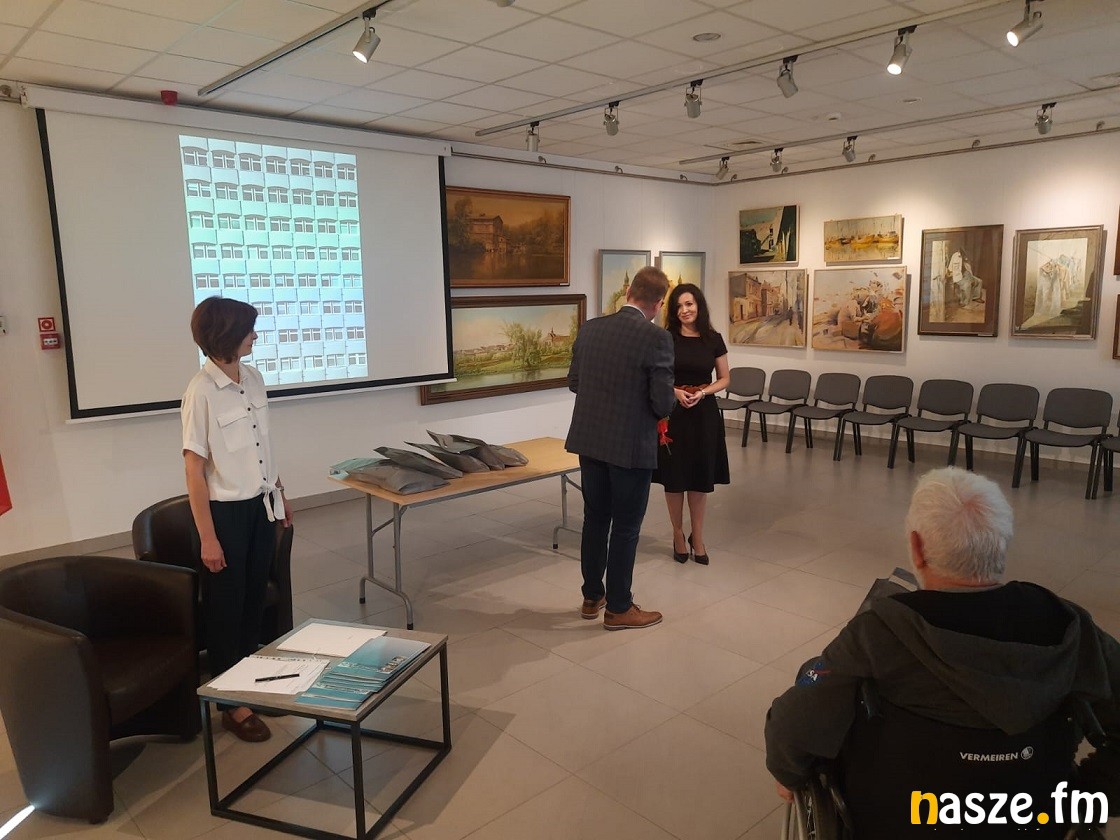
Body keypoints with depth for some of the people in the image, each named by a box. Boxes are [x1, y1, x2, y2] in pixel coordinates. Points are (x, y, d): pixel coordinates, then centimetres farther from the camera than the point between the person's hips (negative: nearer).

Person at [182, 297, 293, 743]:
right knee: (226, 609, 7)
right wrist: (208, 538, -17)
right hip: (226, 512, -6)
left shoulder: (253, 379, 3)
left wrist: (280, 495, 18)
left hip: (261, 506, 6)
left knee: (255, 600, 17)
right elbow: (194, 469, -17)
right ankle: (232, 704, 22)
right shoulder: (202, 391, -18)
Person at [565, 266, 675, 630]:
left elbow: (573, 381, 10)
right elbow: (663, 401, -15)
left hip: (589, 440, 6)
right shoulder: (657, 337, -16)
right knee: (626, 527, 7)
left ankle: (592, 596, 30)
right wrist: (655, 411, 7)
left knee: (595, 519, 17)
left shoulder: (589, 328, 1)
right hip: (631, 445, -6)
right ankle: (618, 608, 19)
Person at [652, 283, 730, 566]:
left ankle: (697, 536, 22)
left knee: (700, 477, 7)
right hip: (672, 413, -1)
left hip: (704, 413, 1)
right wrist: (675, 392, -17)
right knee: (674, 476, 4)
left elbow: (725, 379, 7)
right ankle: (678, 535, 21)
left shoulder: (713, 340, 1)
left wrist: (702, 393, -11)